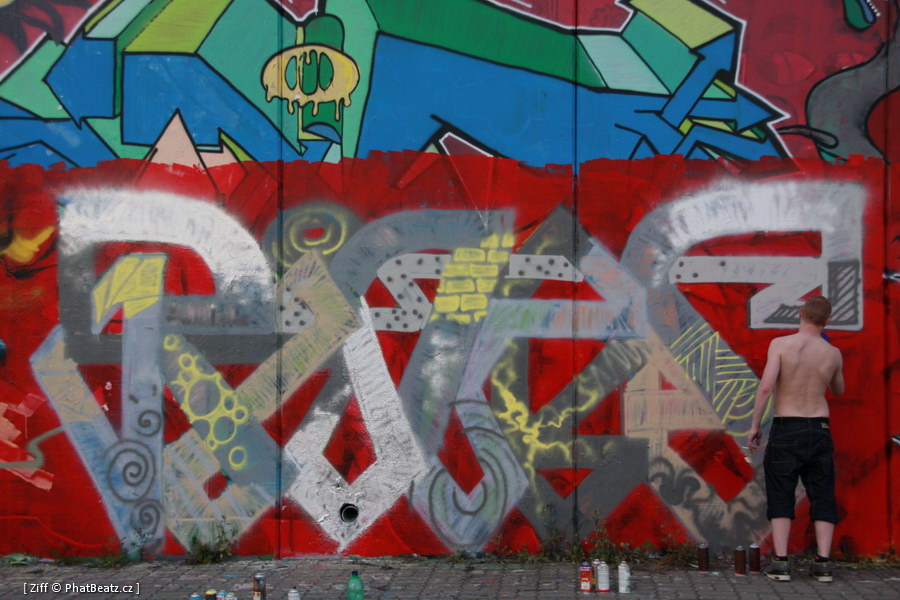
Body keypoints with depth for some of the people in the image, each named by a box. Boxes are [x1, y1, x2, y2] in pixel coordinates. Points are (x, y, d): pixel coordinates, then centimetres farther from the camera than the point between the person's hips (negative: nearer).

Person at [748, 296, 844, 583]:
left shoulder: (781, 344, -8)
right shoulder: (833, 354, 2)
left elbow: (766, 386, -16)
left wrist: (754, 425, -9)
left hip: (785, 429, -2)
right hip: (819, 429, 2)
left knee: (780, 496, 4)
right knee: (822, 496, 8)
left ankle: (781, 562, -2)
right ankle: (823, 562, 3)